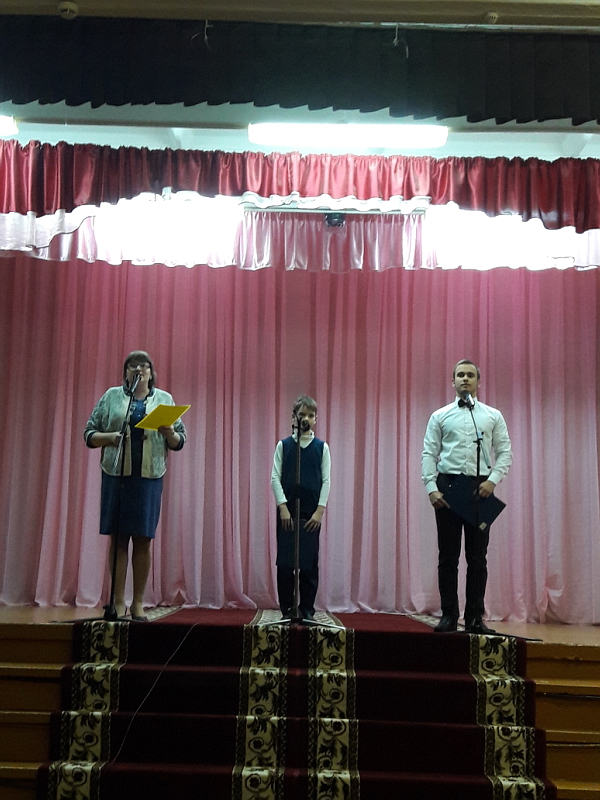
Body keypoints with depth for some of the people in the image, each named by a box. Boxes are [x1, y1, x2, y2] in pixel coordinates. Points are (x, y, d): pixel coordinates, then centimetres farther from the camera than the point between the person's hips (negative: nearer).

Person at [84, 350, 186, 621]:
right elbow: (89, 434, 8)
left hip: (149, 477, 0)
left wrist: (169, 431, -11)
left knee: (143, 539, 1)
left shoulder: (164, 399, 12)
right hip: (116, 474, 0)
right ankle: (118, 603, 8)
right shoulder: (111, 396, 10)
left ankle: (138, 603, 10)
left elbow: (179, 442, 11)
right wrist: (111, 437, -12)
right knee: (118, 538, 1)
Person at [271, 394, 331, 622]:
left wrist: (320, 510, -6)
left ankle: (307, 609, 12)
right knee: (285, 561, 2)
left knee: (310, 563, 2)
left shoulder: (322, 447, 5)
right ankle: (287, 609, 12)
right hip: (286, 510, 0)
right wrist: (283, 507, -9)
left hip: (311, 513, 0)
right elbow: (275, 477, 1)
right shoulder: (283, 445, 4)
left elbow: (326, 480, 3)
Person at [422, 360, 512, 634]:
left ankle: (475, 617, 13)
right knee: (448, 555, 4)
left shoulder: (493, 416, 9)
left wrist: (492, 480, -10)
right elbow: (429, 454, 3)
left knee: (478, 555, 4)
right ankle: (449, 615, 13)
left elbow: (505, 452, 5)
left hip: (481, 487, 0)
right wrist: (431, 488, -9)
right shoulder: (440, 416, 7)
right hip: (447, 486, 0)